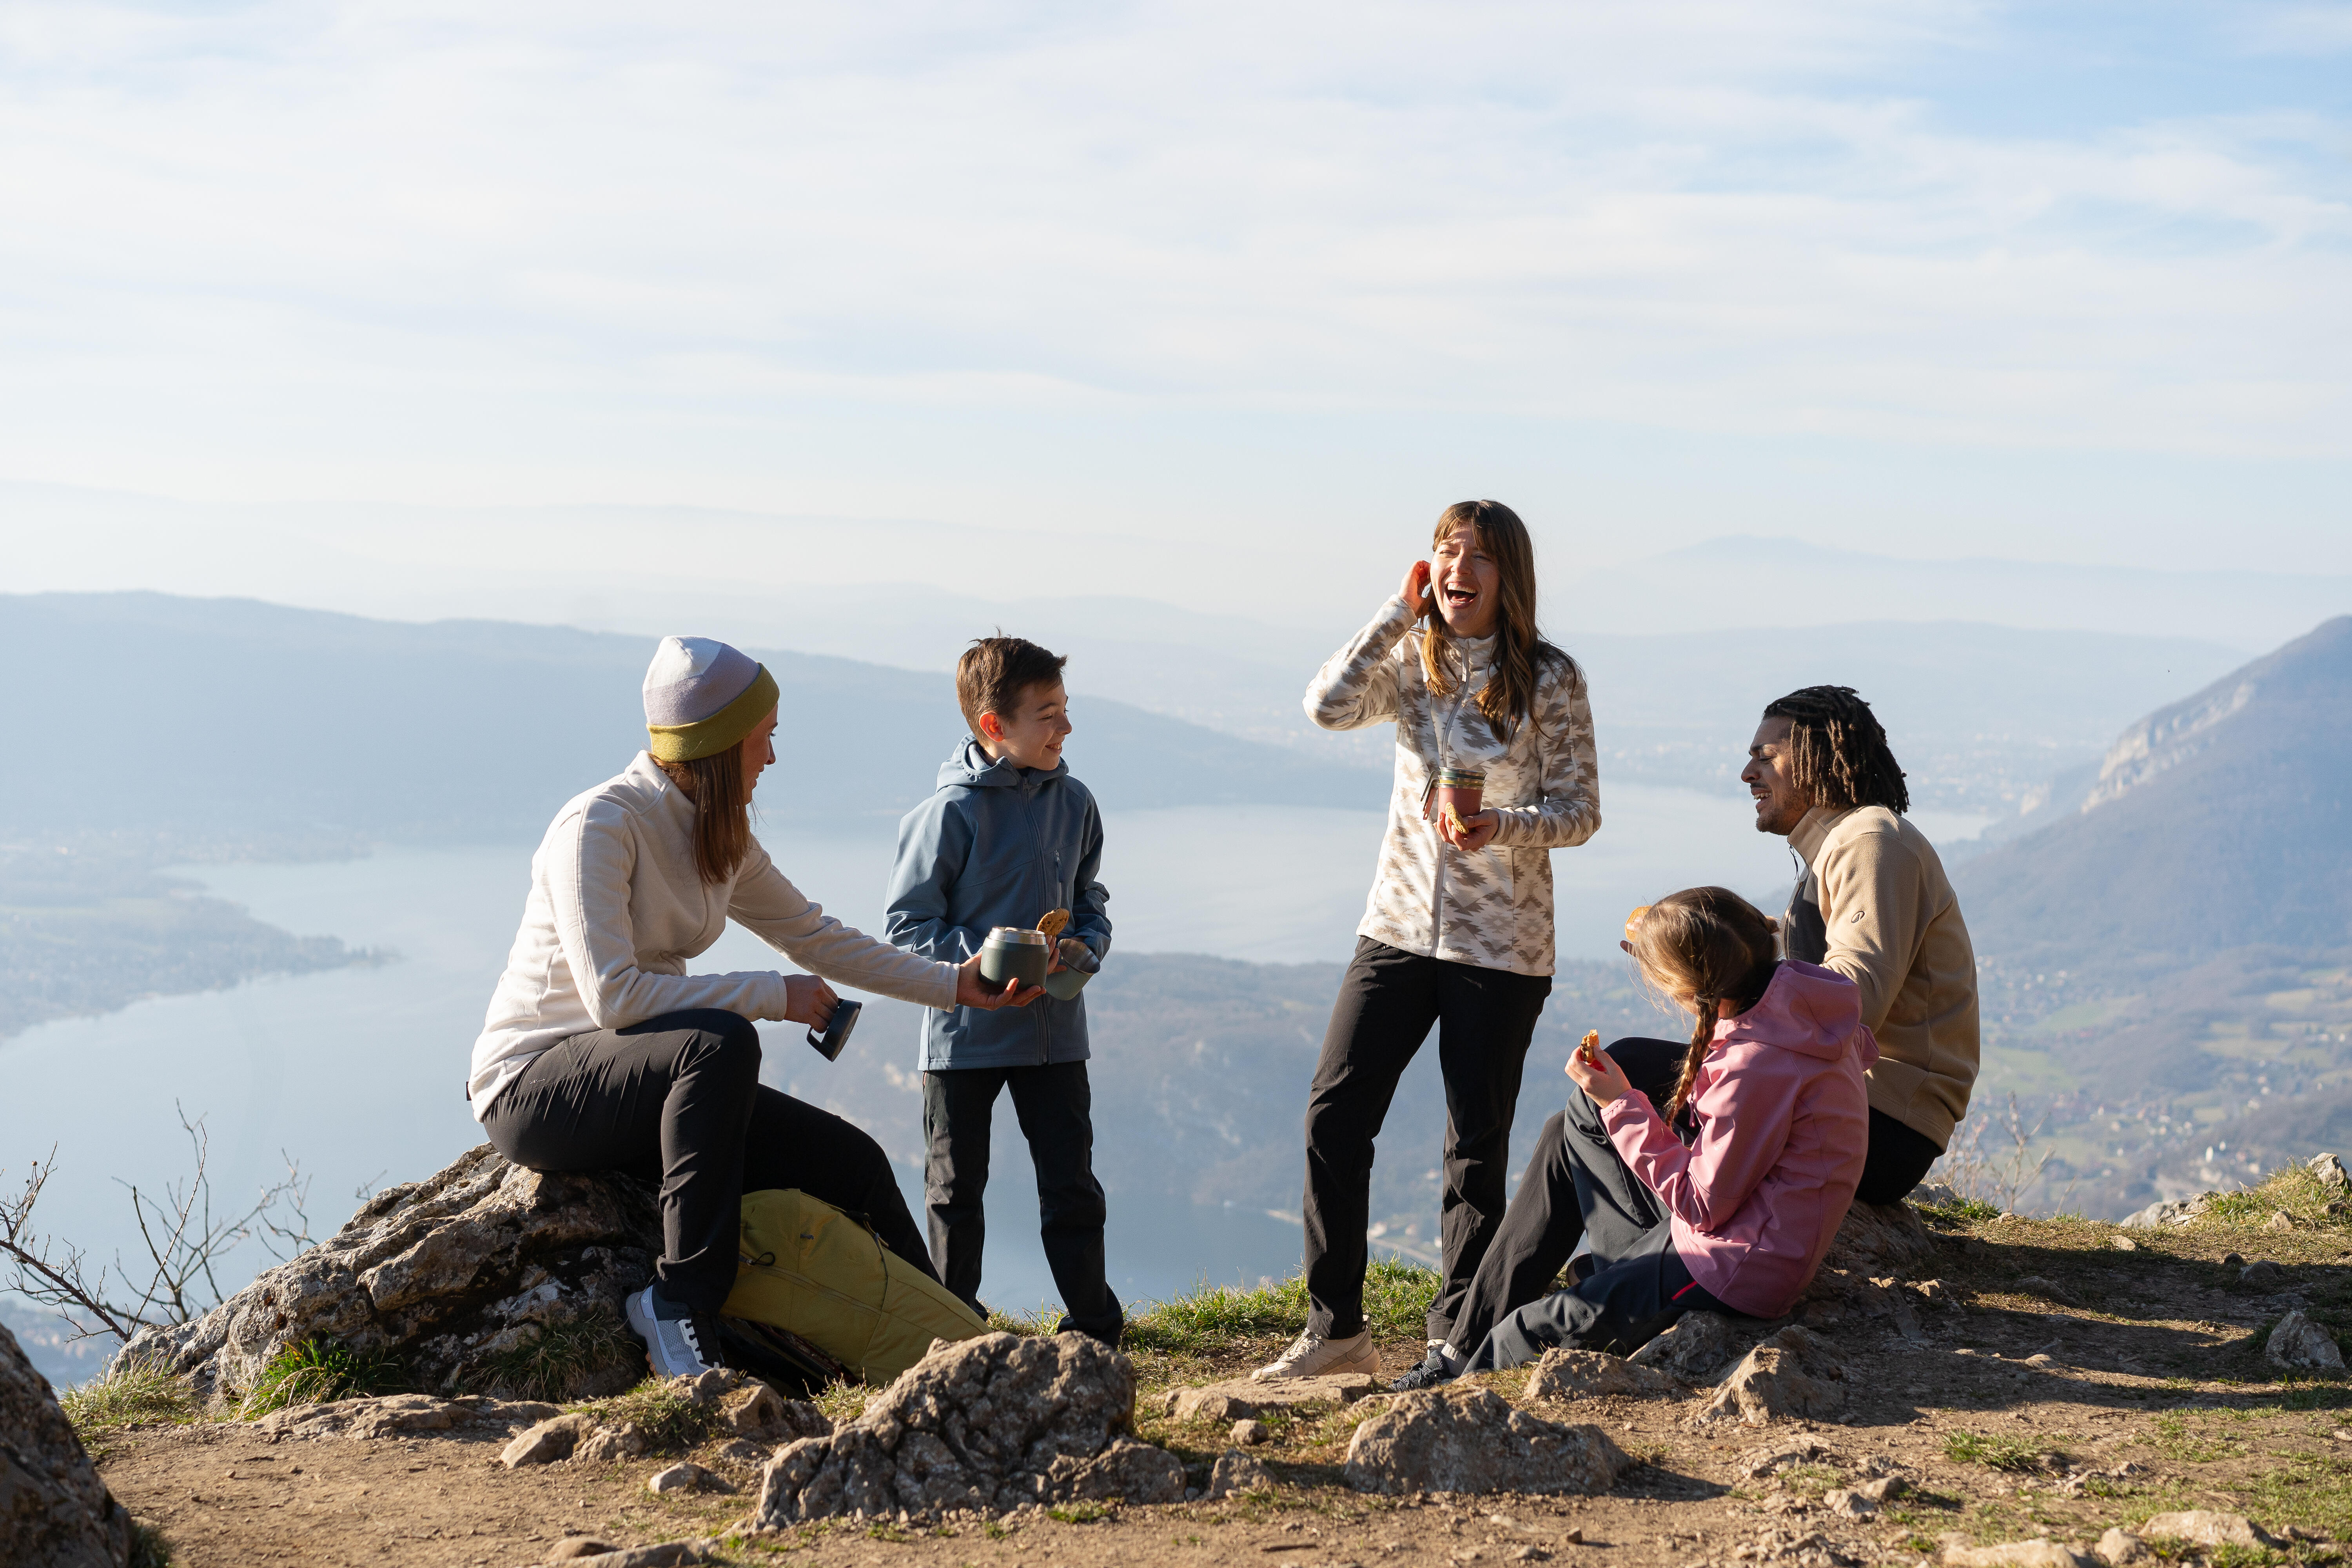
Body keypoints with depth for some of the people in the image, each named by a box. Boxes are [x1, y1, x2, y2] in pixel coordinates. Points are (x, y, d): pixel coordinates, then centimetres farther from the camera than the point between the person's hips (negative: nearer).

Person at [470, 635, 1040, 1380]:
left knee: (855, 1163, -4)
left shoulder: (721, 839, 7)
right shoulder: (599, 825, -19)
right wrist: (771, 995, -22)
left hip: (647, 1083, 8)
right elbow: (613, 995, -27)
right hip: (532, 1088, -8)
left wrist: (953, 985, 13)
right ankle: (681, 1301, -29)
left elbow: (817, 938, 17)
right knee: (722, 1041, -36)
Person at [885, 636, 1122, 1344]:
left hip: (1055, 1027, 4)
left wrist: (1084, 947, -7)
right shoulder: (949, 813, -13)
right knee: (957, 1189, 8)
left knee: (1072, 1183, 6)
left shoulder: (1074, 803, 3)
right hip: (965, 1032, -4)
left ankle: (1095, 1327, 17)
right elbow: (908, 925, -10)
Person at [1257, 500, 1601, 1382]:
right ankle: (1335, 1327, 10)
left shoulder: (1550, 679, -5)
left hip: (1501, 945, -3)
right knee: (1334, 1115, -2)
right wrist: (1401, 610, -9)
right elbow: (1328, 705, -14)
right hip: (1400, 925, 3)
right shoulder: (1410, 662, 5)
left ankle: (1454, 1337, 16)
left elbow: (1581, 811, -4)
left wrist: (1503, 828, -22)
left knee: (1476, 1145, 3)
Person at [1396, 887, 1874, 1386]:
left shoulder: (1757, 1064, -32)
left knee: (1528, 1333, -4)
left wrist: (1624, 1105, -17)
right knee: (1568, 1131, 17)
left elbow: (1703, 1205, -24)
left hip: (1733, 1274, -10)